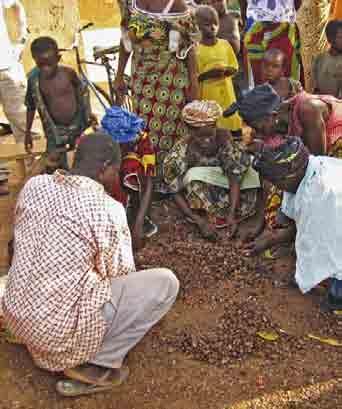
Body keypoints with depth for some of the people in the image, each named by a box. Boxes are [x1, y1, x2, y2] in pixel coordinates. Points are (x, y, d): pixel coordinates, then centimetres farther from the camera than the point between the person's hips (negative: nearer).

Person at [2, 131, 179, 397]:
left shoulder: (34, 184, 1)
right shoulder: (108, 209, -18)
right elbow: (121, 274, -8)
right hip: (59, 327, -7)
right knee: (166, 282, -3)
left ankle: (45, 344, 20)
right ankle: (94, 366, 0)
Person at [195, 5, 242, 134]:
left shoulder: (225, 44, 4)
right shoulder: (197, 49, -7)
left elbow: (234, 68, 10)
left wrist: (224, 71, -11)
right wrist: (208, 74, -21)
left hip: (226, 92, 4)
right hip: (208, 95, -3)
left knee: (232, 123, 8)